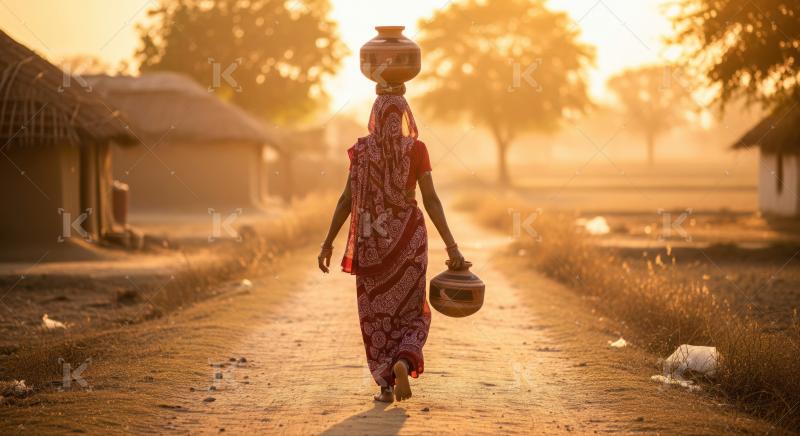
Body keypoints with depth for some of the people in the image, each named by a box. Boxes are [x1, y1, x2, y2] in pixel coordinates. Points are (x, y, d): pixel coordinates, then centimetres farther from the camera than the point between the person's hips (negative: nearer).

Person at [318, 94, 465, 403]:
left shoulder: (361, 150, -1)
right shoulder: (416, 149, -6)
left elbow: (347, 200, -3)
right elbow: (431, 200, -11)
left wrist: (328, 243, 4)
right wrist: (451, 246, -11)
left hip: (371, 239, 1)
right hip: (408, 237, -1)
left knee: (376, 314, 11)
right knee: (412, 312, 12)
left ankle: (386, 386, 7)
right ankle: (403, 363, -15)